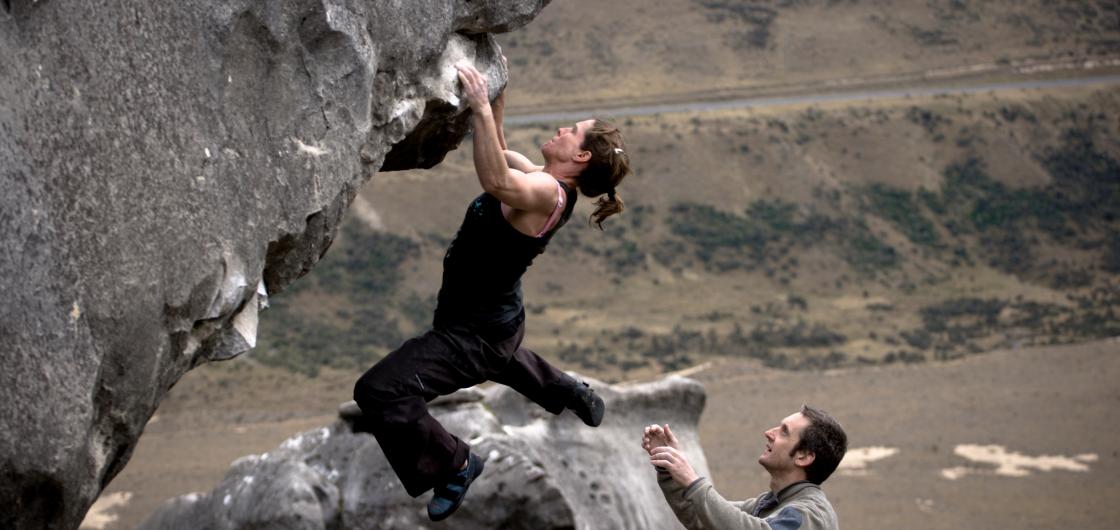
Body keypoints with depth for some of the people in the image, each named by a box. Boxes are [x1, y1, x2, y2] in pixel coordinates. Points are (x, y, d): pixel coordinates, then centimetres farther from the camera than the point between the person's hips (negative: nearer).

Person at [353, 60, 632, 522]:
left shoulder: (546, 192, -27)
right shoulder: (540, 179, 1)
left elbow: (496, 181, -48)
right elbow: (499, 159, 17)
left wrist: (481, 108, -47)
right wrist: (497, 97, 8)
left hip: (474, 332, -10)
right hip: (495, 316, 10)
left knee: (378, 392, -23)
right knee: (502, 360, 45)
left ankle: (453, 465, -6)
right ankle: (574, 396, 64)